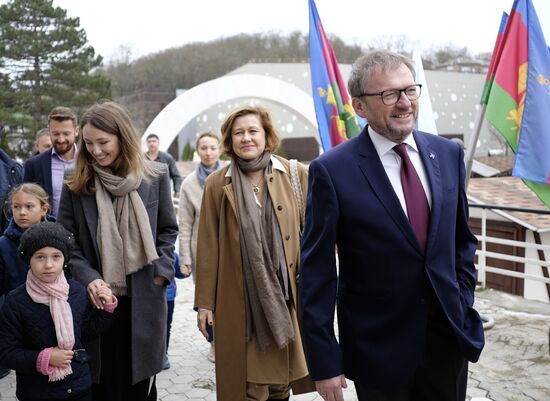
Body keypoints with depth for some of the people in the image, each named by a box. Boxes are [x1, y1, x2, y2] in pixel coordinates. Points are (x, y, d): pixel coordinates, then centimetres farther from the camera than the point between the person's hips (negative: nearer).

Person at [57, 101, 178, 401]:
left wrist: (162, 271, -4)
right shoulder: (76, 185, 0)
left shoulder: (155, 176, 0)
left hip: (143, 296, 0)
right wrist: (88, 278, -12)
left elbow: (168, 230, 7)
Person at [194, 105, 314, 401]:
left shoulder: (296, 174, 0)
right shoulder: (217, 184, 0)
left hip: (287, 297, 1)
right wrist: (205, 302, 1)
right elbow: (208, 247, 1)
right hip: (240, 302, -1)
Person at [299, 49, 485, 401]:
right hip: (379, 346, -4)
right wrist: (324, 362, -12)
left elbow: (463, 239, 12)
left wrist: (464, 306, 7)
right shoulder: (333, 171, -14)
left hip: (449, 336, 4)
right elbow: (317, 273, -13)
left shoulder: (448, 154, 1)